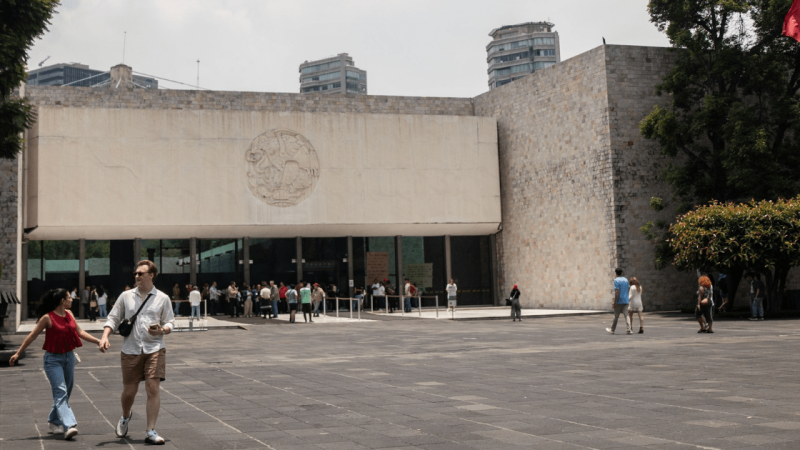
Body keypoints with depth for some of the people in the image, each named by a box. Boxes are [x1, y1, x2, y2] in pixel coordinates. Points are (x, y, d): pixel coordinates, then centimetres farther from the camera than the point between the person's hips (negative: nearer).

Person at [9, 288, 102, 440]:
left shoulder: (69, 314, 7)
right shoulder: (48, 318, -11)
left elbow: (80, 332, 14)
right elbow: (32, 336, -5)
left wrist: (98, 341, 10)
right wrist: (18, 353, -4)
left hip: (69, 357, 7)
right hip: (53, 359, -7)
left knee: (65, 392, 13)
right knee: (60, 392, -15)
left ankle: (54, 422, 29)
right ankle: (69, 426, -24)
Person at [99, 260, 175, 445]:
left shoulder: (162, 298, 5)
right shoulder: (126, 296, 9)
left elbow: (169, 323, 8)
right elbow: (113, 318, 9)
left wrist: (161, 330, -14)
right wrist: (105, 337, -6)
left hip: (155, 349, -1)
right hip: (130, 350, 1)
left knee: (153, 389, -10)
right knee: (129, 391, 6)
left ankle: (151, 432, -3)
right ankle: (126, 416, 40)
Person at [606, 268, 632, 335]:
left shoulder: (616, 280, -11)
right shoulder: (626, 279, 11)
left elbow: (617, 292, -17)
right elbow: (628, 289, 16)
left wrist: (615, 302, -16)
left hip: (619, 301, -5)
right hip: (626, 301, 5)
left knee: (616, 316, 4)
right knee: (626, 315, 2)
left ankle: (612, 330, 16)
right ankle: (629, 329, -10)